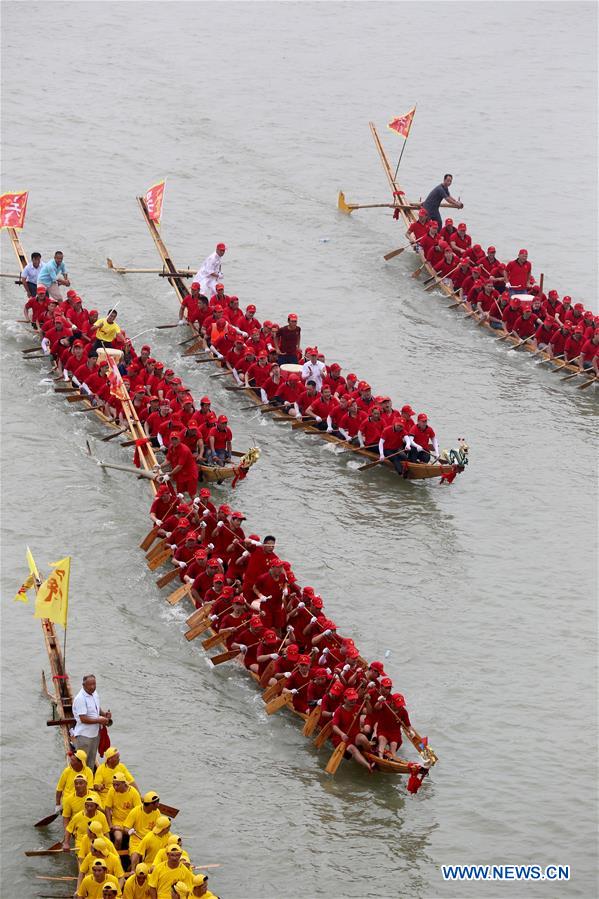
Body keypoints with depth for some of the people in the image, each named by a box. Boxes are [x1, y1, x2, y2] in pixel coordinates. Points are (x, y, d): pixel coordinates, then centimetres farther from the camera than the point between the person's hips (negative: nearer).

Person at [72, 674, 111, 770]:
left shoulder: (94, 693, 5)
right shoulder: (80, 699, -23)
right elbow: (83, 719, -25)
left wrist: (104, 713, 0)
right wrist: (99, 720, -22)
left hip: (95, 733, 9)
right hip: (84, 736, -9)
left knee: (91, 761, 21)